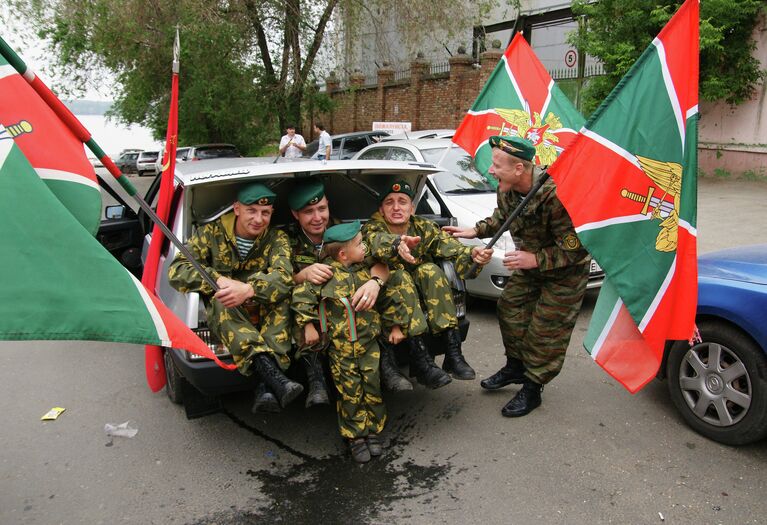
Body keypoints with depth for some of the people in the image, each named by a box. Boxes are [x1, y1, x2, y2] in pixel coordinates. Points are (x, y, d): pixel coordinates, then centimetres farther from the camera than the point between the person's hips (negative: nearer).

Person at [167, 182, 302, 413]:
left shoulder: (277, 238, -3)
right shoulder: (212, 232, -5)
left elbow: (283, 275, -23)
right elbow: (176, 271, -14)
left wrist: (249, 289, -43)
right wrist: (220, 281, -31)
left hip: (263, 313, 1)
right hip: (224, 316, -1)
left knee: (282, 294, -29)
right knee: (220, 300, -34)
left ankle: (266, 385, -41)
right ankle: (274, 376, -50)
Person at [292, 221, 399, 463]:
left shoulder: (365, 268, 3)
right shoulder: (326, 273, -11)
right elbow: (301, 295, -8)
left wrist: (394, 324, 9)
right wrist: (308, 325, -10)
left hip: (369, 342, 3)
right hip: (340, 346, -3)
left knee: (373, 385, 6)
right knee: (350, 391, 5)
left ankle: (373, 430, 24)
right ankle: (355, 436, 21)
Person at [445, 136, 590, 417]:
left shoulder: (555, 194, -36)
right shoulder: (506, 190, -11)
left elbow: (575, 249, -32)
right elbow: (500, 218, 13)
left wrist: (537, 260, -35)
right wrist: (475, 231, 0)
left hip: (566, 270, -8)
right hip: (532, 262, 8)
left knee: (545, 329, -3)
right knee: (510, 306, 12)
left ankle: (532, 389, 14)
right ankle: (515, 366, 33)